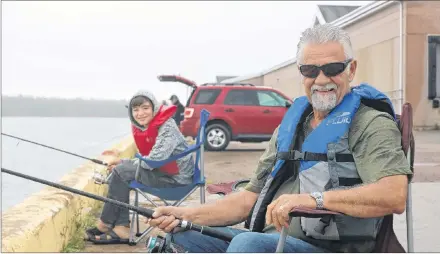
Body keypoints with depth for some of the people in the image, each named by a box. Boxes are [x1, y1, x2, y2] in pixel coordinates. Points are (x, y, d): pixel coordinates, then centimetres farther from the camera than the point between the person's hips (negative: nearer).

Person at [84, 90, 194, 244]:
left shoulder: (167, 127, -19)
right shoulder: (142, 127, 7)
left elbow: (153, 161, -26)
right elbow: (148, 159, 11)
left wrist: (123, 163, -14)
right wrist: (123, 163, -6)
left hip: (177, 176, -9)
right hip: (162, 170, 9)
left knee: (121, 172, -16)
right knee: (120, 173, -1)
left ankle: (105, 225, -3)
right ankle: (121, 228, -5)